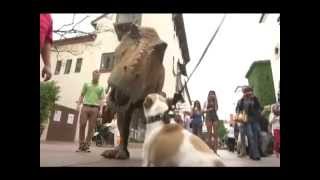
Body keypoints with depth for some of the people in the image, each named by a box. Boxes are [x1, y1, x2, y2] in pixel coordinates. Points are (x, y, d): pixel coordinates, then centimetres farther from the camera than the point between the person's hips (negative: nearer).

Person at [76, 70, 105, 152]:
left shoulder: (101, 88, 16)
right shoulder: (86, 84, 18)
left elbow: (101, 99, 10)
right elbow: (82, 95, 14)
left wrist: (101, 109, -4)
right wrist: (78, 104, -1)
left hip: (95, 108, 0)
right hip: (85, 107, 0)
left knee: (91, 127, -3)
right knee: (82, 125, -7)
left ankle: (87, 146, 2)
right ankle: (81, 145, 1)